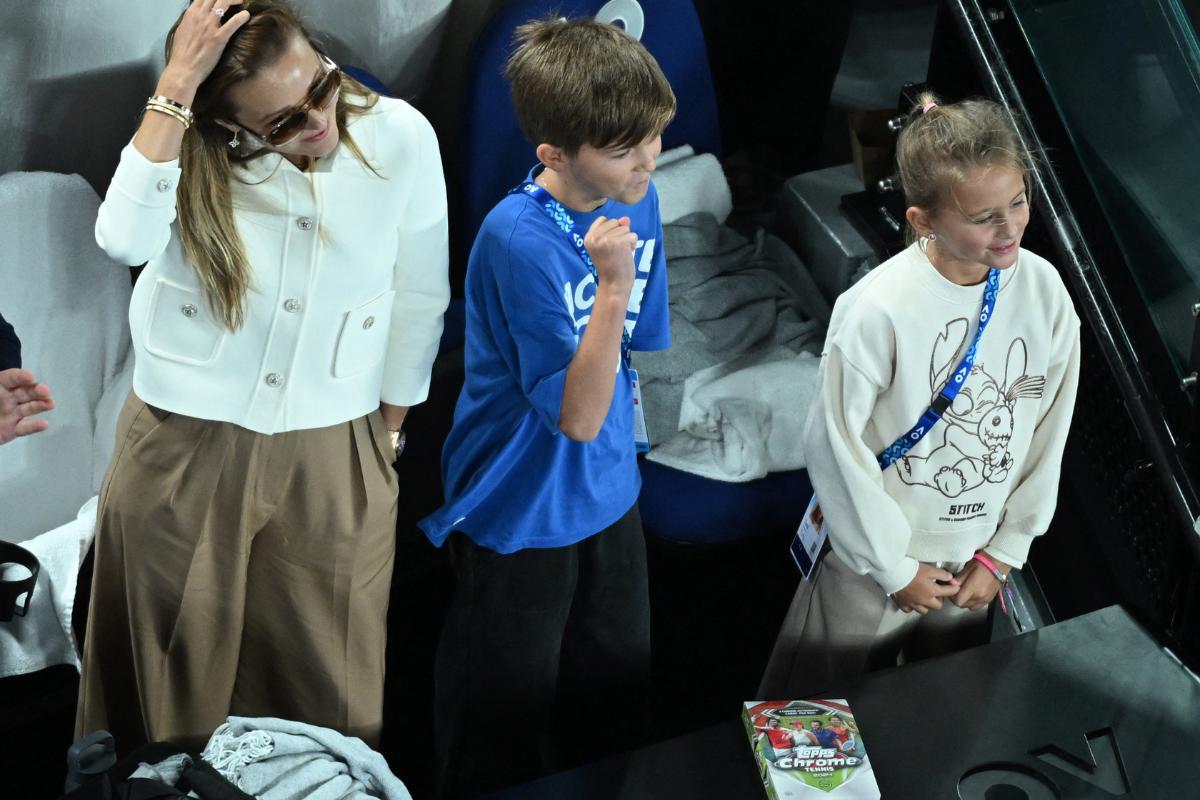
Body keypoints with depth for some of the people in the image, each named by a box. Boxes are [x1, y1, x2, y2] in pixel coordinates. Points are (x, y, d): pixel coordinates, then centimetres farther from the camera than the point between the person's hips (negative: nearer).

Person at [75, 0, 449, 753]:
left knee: (325, 690, 12)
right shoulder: (195, 145, -12)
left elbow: (419, 299, 2)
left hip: (330, 458, 1)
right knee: (182, 677, 15)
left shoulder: (402, 137, -11)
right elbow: (125, 240, -33)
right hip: (182, 450, 0)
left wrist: (389, 431, 10)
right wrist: (176, 83, -32)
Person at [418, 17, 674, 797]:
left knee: (618, 703, 24)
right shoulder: (520, 239, -29)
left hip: (608, 497, 7)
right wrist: (612, 286, -38)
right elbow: (577, 416, -29)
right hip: (520, 518, -7)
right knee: (505, 735, 13)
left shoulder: (636, 200, -8)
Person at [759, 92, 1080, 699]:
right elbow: (833, 444, -19)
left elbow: (1049, 433, -2)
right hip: (877, 559, -4)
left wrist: (1003, 553, 2)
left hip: (975, 558, 4)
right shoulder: (879, 309, -28)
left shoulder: (1042, 290, -13)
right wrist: (894, 567, -11)